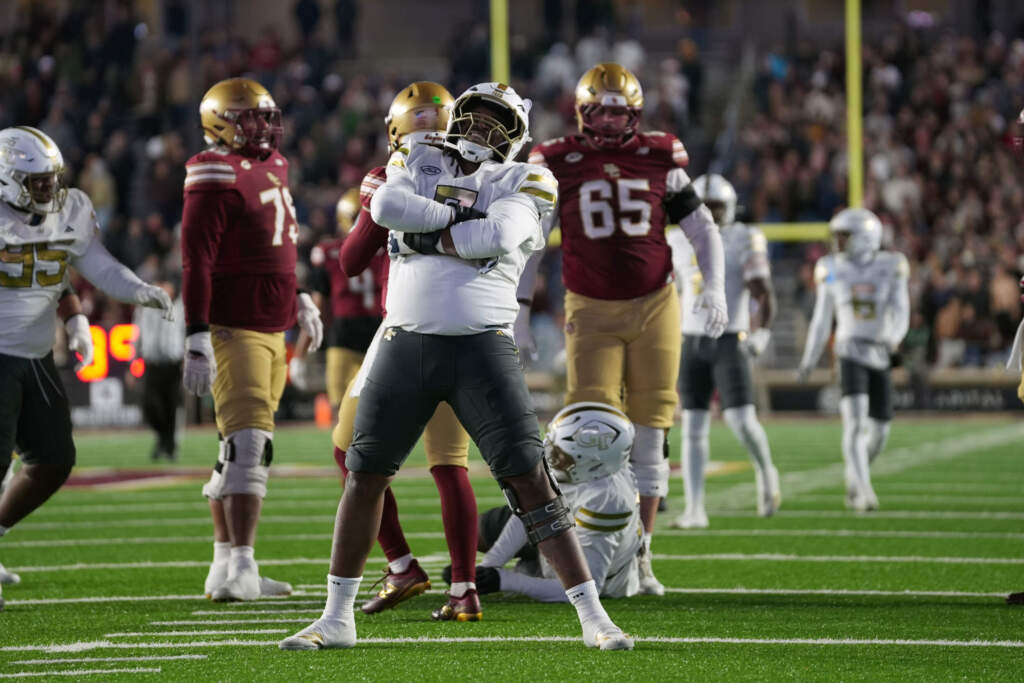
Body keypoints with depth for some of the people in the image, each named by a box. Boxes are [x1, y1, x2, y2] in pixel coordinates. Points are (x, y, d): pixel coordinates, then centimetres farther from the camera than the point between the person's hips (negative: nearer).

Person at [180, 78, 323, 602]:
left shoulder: (272, 167, 15)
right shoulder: (217, 179, -14)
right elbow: (196, 262, -18)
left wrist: (299, 298, 30)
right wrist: (197, 338, -22)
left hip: (270, 330, 9)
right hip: (233, 329, -9)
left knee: (239, 449, 12)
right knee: (249, 444, -15)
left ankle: (226, 566, 17)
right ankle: (240, 568, -18)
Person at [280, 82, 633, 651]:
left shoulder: (521, 182, 4)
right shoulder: (419, 162, 12)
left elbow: (499, 236, -17)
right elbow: (386, 206, -10)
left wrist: (427, 235, -9)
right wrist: (462, 219, -10)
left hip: (482, 347, -3)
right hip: (407, 344, 3)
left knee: (529, 476, -8)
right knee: (366, 474, 5)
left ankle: (593, 616, -4)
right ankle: (337, 618, 18)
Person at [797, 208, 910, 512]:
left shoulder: (890, 268, -2)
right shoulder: (833, 271, 2)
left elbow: (900, 312, -10)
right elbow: (821, 320, 11)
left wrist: (894, 337, -31)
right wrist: (808, 361, 15)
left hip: (881, 356, 1)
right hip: (850, 353, -1)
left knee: (878, 431, 6)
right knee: (855, 421, -21)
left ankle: (854, 482, 32)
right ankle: (863, 492, -23)